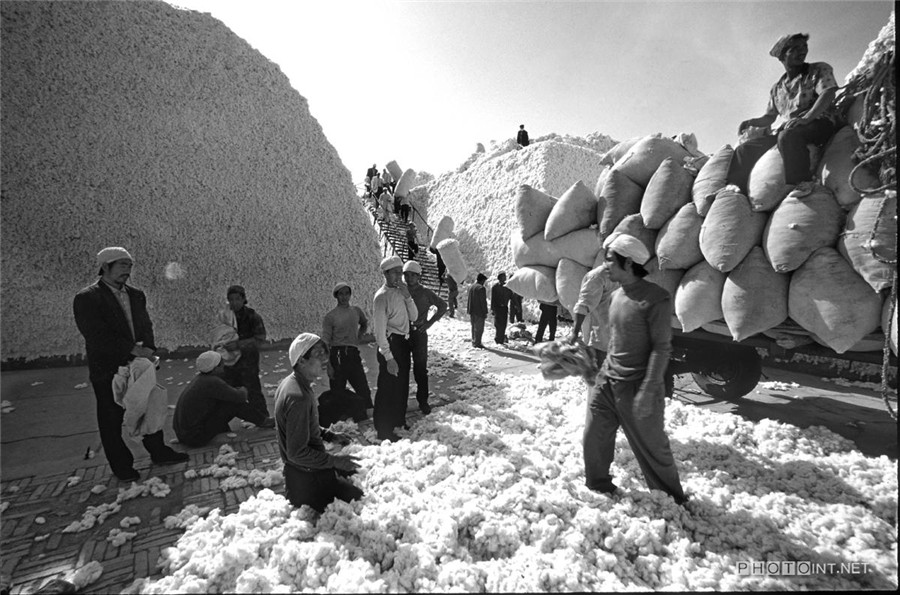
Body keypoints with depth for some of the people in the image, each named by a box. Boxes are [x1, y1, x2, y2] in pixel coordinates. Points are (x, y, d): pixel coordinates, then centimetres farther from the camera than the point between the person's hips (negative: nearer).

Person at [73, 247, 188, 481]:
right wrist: (133, 349, -22)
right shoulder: (87, 298, -12)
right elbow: (96, 336, -19)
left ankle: (158, 452, 29)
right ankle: (121, 466, 24)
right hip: (108, 370, -6)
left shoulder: (136, 295, 8)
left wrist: (148, 349, -10)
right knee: (111, 420, 9)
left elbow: (146, 326, 6)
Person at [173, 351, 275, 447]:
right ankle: (262, 422, 6)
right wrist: (243, 390, 4)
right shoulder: (212, 382, -23)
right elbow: (239, 396, -17)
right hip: (195, 438, -9)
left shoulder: (201, 377, 5)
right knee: (234, 403, -10)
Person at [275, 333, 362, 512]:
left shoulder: (289, 382, 2)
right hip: (308, 480, -10)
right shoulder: (298, 398, -31)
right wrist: (334, 460, -22)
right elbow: (297, 452, -27)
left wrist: (328, 435, 9)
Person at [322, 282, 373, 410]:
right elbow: (325, 343, -6)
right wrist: (328, 365, -12)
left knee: (364, 390, 5)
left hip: (354, 353, 3)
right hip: (337, 355, -3)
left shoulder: (357, 311, 7)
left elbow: (365, 324, 29)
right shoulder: (330, 316, -5)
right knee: (338, 392, 5)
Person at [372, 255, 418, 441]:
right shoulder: (382, 296, -14)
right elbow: (380, 330, -16)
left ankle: (399, 421, 39)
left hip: (404, 342, 9)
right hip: (391, 344, -8)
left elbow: (414, 317, 7)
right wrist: (388, 357, -19)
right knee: (388, 388, -1)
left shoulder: (401, 292, 10)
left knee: (402, 385, 20)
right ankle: (384, 431, 14)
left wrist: (408, 297, -8)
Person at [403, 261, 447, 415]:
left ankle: (423, 400, 13)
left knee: (420, 369, 1)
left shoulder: (425, 292, -3)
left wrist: (430, 322, -4)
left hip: (419, 334, -2)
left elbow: (443, 306, 3)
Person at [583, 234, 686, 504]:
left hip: (637, 387, -6)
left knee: (652, 447, 9)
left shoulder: (655, 299, -14)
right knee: (594, 439, 11)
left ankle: (673, 500, 34)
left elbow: (661, 348, -15)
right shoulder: (616, 296, 8)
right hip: (606, 383, 7)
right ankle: (598, 486, 34)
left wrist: (648, 390, -19)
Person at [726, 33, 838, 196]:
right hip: (784, 130, 5)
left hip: (818, 124, -5)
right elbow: (770, 116, 25)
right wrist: (751, 122, 3)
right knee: (744, 150, -6)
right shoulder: (777, 88, 21)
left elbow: (827, 94, -9)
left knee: (788, 136, -39)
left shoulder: (820, 70, 8)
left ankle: (800, 187, -40)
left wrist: (806, 118, -26)